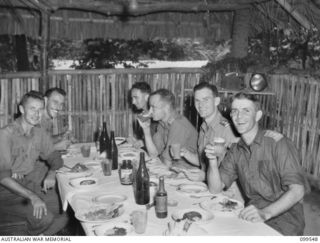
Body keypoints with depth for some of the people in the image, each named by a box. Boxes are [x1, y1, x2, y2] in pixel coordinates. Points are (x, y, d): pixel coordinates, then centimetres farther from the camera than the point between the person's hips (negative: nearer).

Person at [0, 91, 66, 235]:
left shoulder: (40, 134, 4)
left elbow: (54, 158, 12)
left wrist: (51, 173, -13)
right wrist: (32, 196, -34)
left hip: (28, 185, 6)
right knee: (42, 215, -26)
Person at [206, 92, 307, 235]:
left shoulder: (277, 143, -12)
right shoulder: (235, 151, 7)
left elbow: (297, 190, -18)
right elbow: (215, 189, 4)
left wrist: (265, 213, -31)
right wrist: (213, 161, -14)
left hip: (284, 217, -5)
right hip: (252, 216, 5)